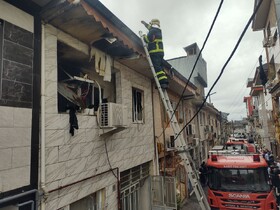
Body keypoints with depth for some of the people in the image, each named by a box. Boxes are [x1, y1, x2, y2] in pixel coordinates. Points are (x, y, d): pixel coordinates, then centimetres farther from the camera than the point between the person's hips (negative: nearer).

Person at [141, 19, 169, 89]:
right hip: (161, 52, 9)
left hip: (155, 52, -9)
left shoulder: (152, 31, -3)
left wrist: (145, 36, 9)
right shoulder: (158, 31, 24)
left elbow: (148, 39, -12)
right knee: (161, 67, 8)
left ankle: (163, 82, -26)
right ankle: (165, 82, 2)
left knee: (157, 67, -15)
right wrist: (145, 23, 56)